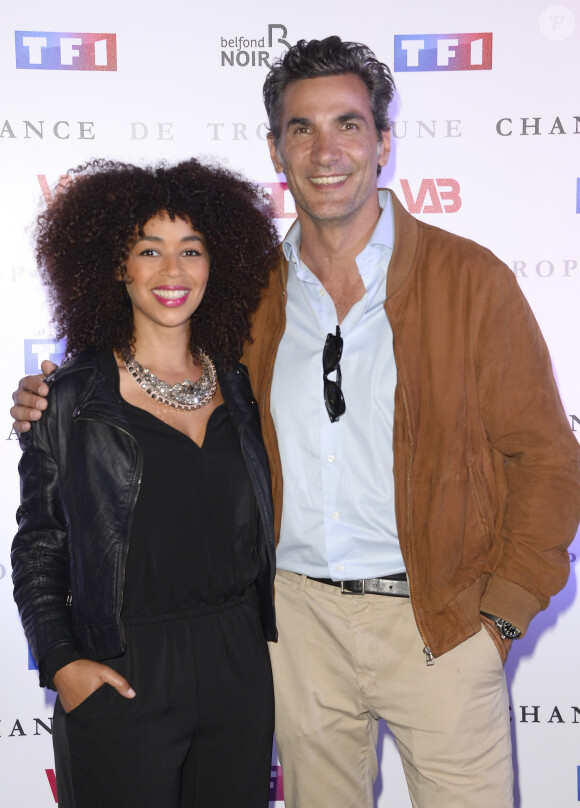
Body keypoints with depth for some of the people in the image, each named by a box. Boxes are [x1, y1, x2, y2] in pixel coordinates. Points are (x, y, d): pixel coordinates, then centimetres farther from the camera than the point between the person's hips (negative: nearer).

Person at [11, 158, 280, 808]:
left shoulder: (239, 388, 6)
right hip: (123, 680, -3)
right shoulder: (69, 399, -4)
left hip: (241, 670, 4)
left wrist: (273, 638, 9)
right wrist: (60, 662, -11)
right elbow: (38, 547, -1)